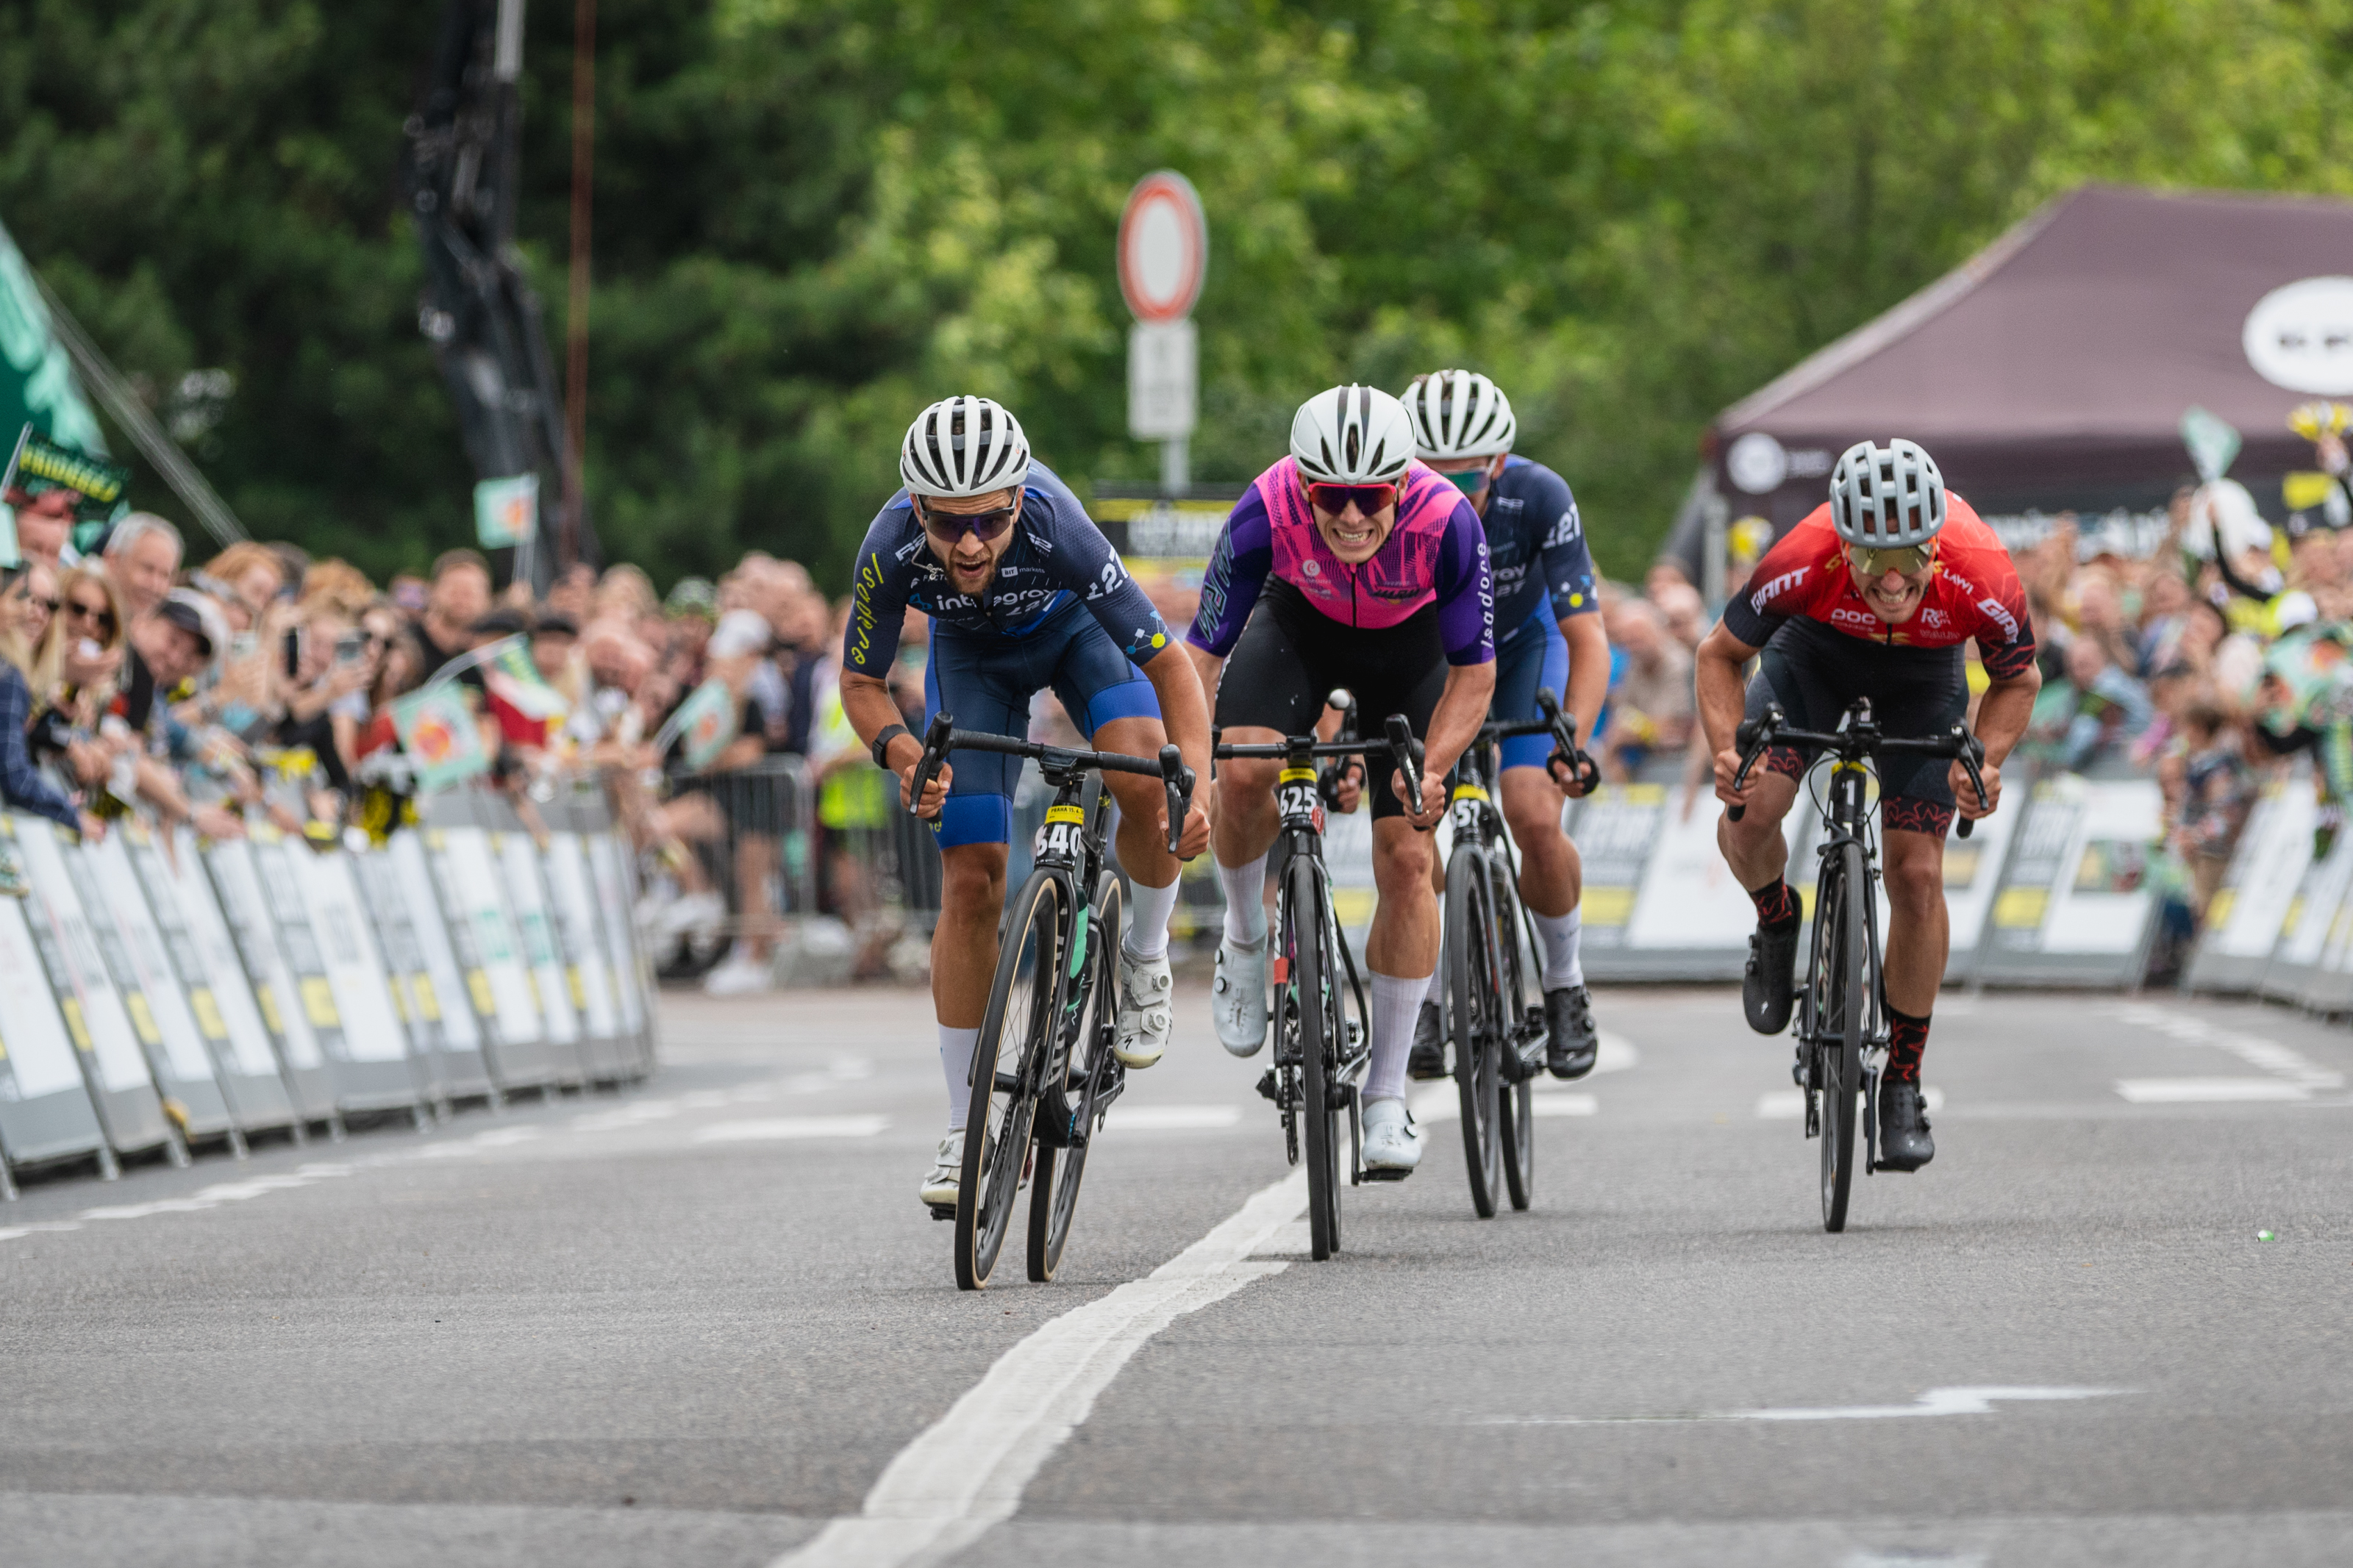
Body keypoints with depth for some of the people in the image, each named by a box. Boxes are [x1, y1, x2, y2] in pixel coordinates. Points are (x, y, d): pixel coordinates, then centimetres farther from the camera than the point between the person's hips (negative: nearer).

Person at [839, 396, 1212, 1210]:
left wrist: (1197, 778, -49)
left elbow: (1167, 661, -34)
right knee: (971, 880, -8)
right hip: (972, 651, 1)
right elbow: (861, 682, -19)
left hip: (1074, 624, -1)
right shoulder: (892, 548, -35)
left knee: (1144, 781, -31)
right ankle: (965, 1132, 0)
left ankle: (1145, 960, -1)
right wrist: (903, 751, -39)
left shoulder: (1055, 526, -41)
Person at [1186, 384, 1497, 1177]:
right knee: (1244, 773, -29)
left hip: (1407, 644, 0)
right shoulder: (1266, 513, -36)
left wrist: (1430, 769, -39)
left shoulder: (1448, 521, -37)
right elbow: (1202, 653, -29)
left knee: (1406, 858, -8)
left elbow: (1474, 674, -24)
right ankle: (1245, 935, 3)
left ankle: (1387, 1096, 3)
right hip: (1300, 622, 0)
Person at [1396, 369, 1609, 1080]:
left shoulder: (1539, 498, -34)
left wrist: (1574, 745, -48)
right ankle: (1426, 999, 3)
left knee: (1536, 820, -19)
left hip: (1522, 649, -1)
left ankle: (1565, 986, 6)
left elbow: (1587, 640, -33)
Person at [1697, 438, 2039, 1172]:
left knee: (1917, 876, -9)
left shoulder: (1982, 577, -37)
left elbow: (2018, 680, -13)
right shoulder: (1806, 560, -39)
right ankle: (1776, 926, 13)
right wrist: (1727, 750, -34)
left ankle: (1903, 1085, 6)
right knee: (1748, 818, -23)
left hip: (1923, 678, 0)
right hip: (1815, 652, 0)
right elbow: (1721, 653, -19)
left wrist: (1983, 762, -30)